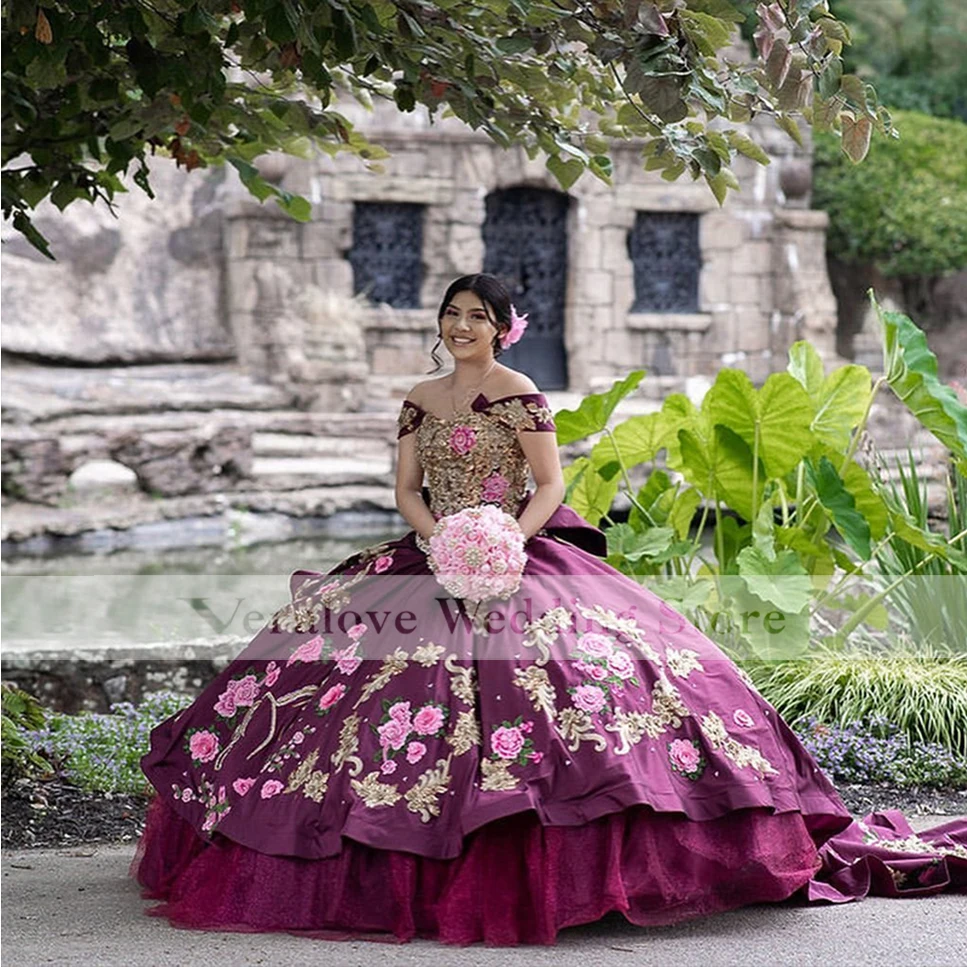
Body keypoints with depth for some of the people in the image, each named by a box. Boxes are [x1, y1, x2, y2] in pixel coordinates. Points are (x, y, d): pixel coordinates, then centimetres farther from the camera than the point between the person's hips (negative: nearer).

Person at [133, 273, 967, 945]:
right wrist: (438, 538, -8)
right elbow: (407, 488, 11)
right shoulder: (421, 400, 15)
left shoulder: (517, 393, -2)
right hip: (432, 558, 6)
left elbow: (549, 485, -5)